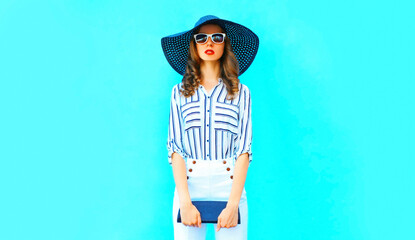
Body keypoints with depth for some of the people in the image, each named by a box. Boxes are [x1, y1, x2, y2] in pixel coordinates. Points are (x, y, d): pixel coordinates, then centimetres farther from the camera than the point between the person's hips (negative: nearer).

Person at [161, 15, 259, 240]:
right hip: (188, 185, 1)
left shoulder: (240, 92, 4)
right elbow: (175, 148, -1)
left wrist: (233, 204, -12)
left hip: (229, 186, 0)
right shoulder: (180, 92, 5)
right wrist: (185, 202, -11)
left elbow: (244, 149, -2)